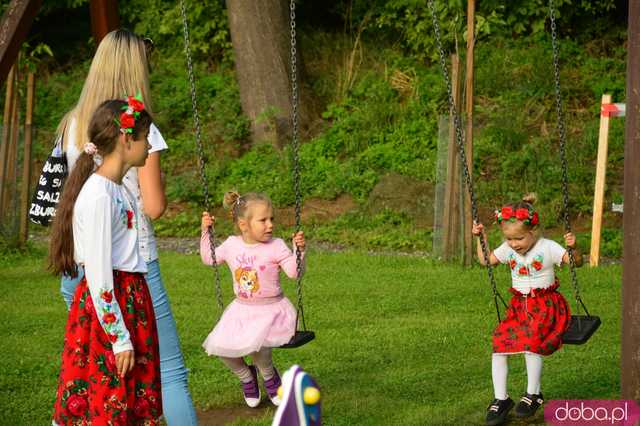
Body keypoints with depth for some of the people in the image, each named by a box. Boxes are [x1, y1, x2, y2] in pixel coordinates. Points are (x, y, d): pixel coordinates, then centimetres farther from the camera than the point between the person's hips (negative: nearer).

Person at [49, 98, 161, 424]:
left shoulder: (116, 188, 11)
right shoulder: (98, 195, -18)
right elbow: (98, 274, -20)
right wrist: (119, 338, -19)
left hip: (130, 298, 9)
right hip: (107, 304, -9)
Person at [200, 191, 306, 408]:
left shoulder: (276, 246, -9)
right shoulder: (232, 245, 2)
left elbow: (294, 272, -15)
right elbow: (209, 258, 18)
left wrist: (299, 250, -30)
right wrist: (206, 232, 10)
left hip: (271, 309, -4)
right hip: (241, 309, 4)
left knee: (253, 343, -30)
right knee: (219, 345, -13)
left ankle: (269, 375, 5)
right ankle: (246, 375, 17)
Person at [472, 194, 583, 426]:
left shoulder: (547, 248, -11)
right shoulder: (507, 249, 4)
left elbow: (576, 262, -13)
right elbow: (486, 260, 20)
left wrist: (573, 248, -33)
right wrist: (481, 238, 10)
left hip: (545, 305, -5)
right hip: (519, 305, 5)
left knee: (531, 341, -31)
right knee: (499, 345, -15)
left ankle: (533, 394, -13)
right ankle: (500, 399, -5)